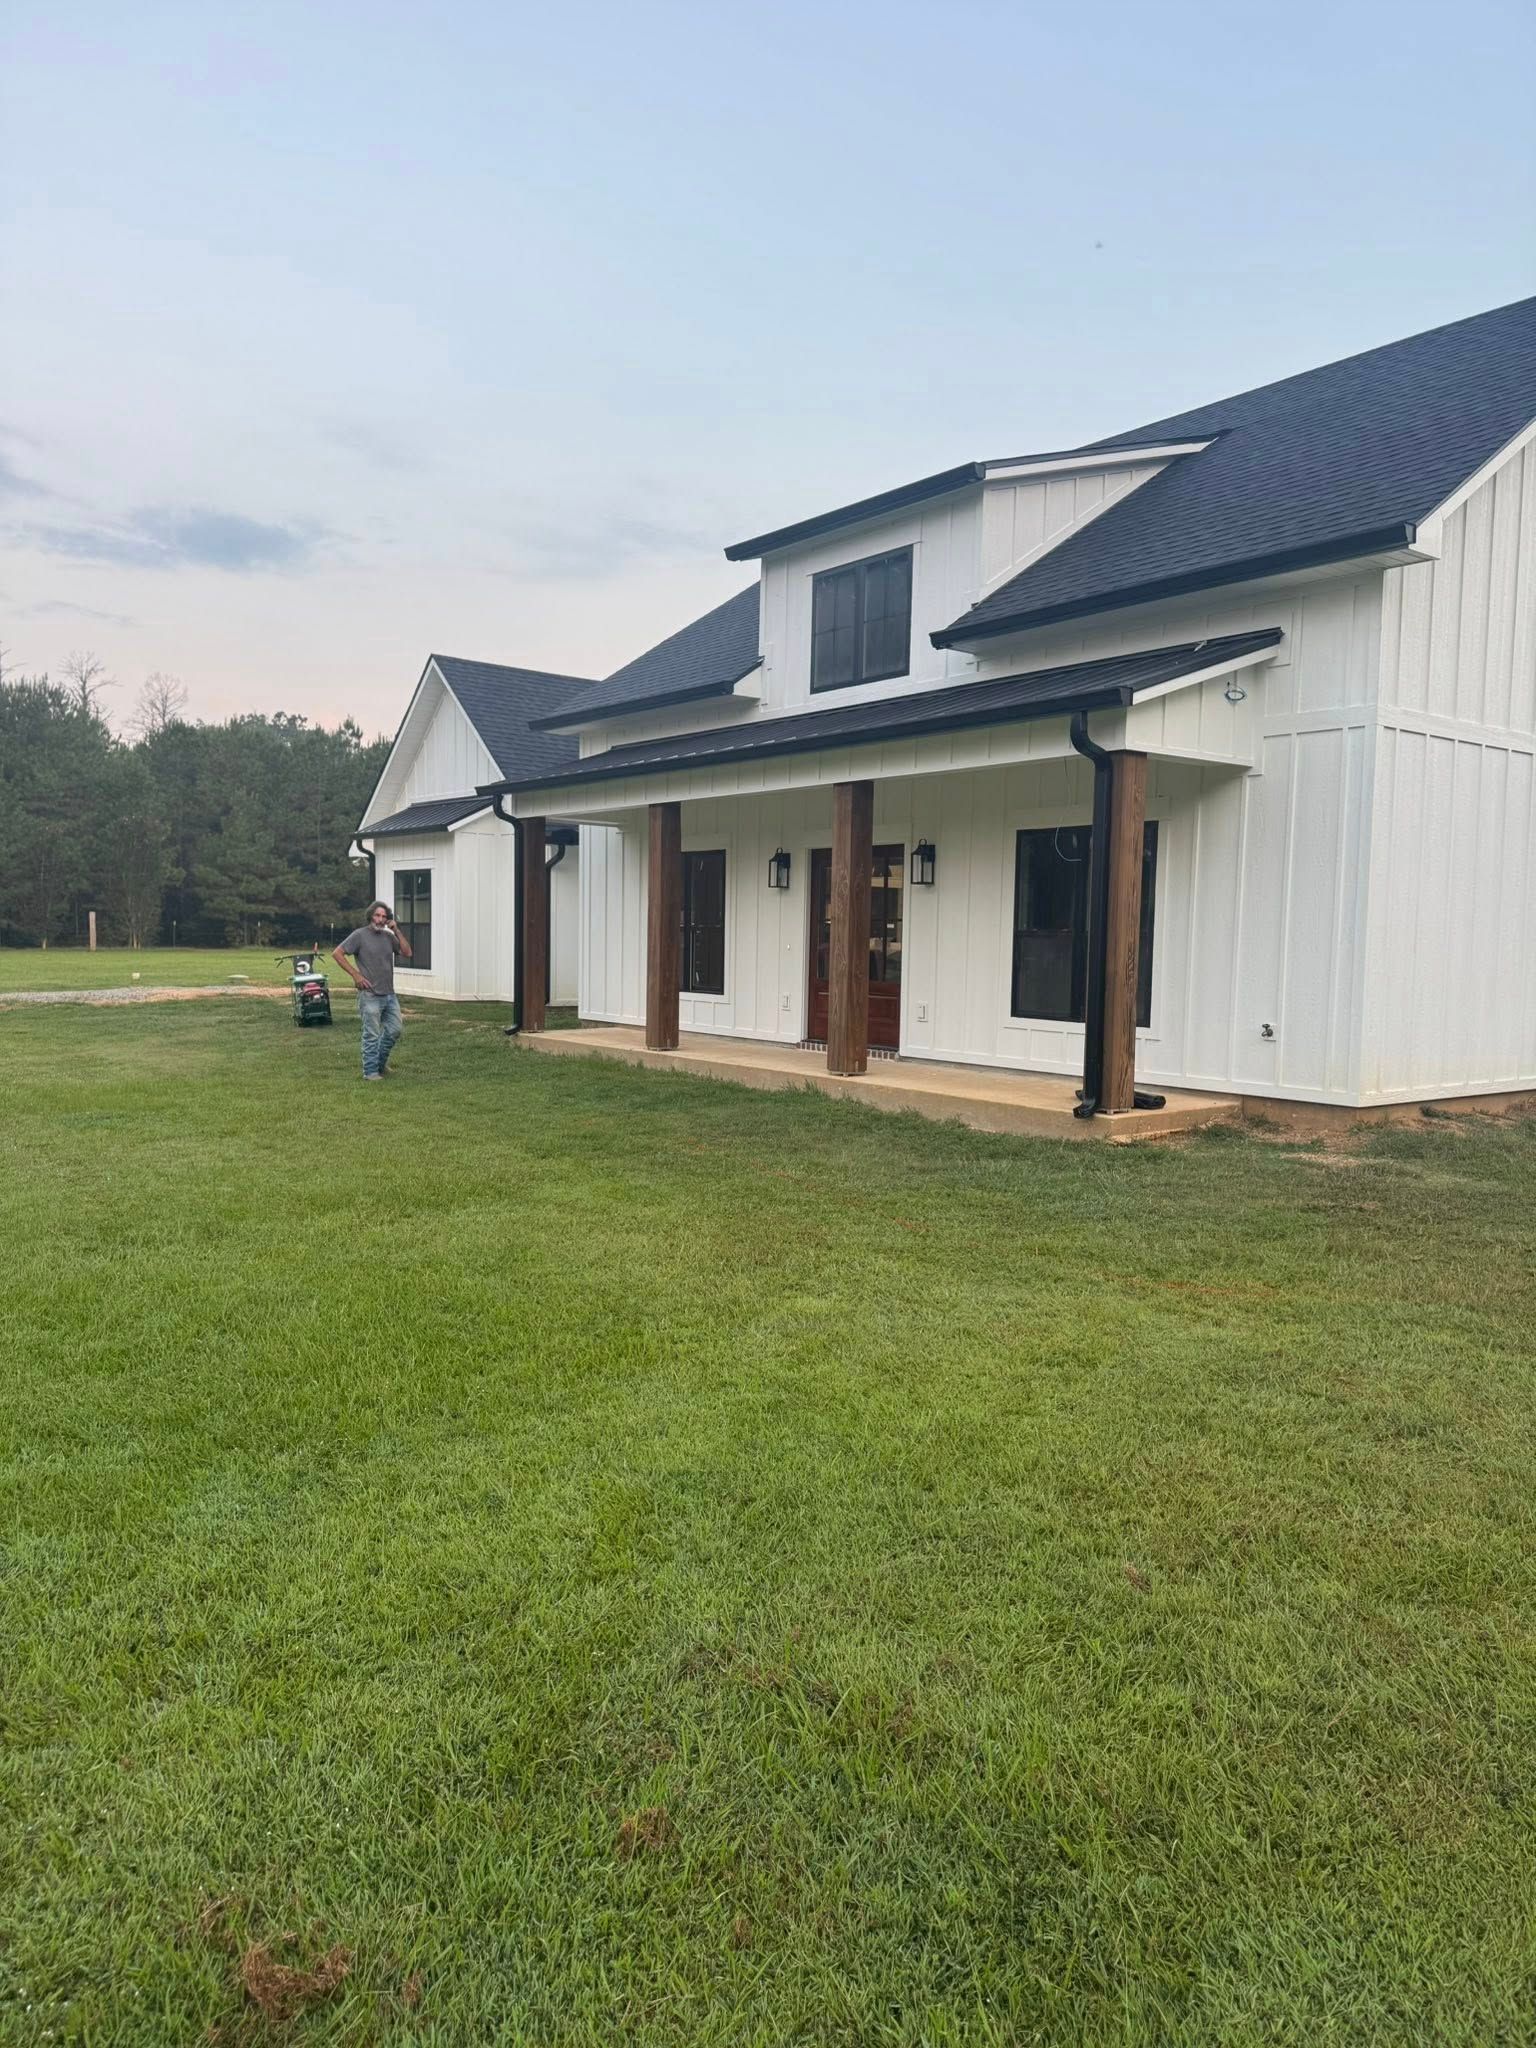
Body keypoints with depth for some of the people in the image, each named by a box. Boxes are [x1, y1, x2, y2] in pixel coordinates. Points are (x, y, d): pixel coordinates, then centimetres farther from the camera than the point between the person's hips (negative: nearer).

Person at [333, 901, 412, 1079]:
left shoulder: (389, 936, 10)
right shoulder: (359, 935, -6)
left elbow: (407, 953, 3)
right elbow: (337, 954, -8)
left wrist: (397, 931, -3)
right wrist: (356, 975, -10)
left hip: (390, 994, 6)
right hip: (370, 995, -6)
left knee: (395, 1030, 11)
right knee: (372, 1035, -1)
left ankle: (381, 1062, 30)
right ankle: (370, 1071, 9)